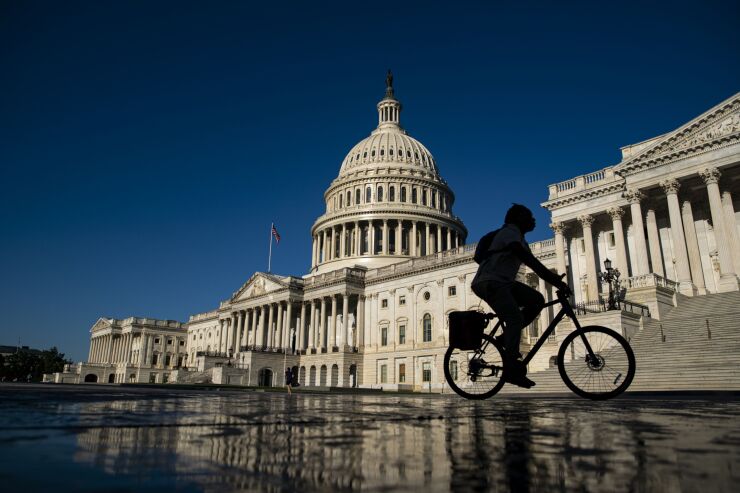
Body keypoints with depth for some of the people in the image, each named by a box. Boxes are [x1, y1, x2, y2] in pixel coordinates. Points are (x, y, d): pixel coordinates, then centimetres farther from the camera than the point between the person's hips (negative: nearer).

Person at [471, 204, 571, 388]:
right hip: (489, 282, -10)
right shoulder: (509, 231, -9)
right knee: (515, 318, -22)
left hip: (504, 282, 10)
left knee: (537, 300, -4)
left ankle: (508, 336, 3)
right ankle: (512, 369, -22)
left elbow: (532, 262, 18)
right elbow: (526, 258, -23)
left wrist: (555, 280, 7)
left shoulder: (520, 238, 23)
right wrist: (555, 280, -26)